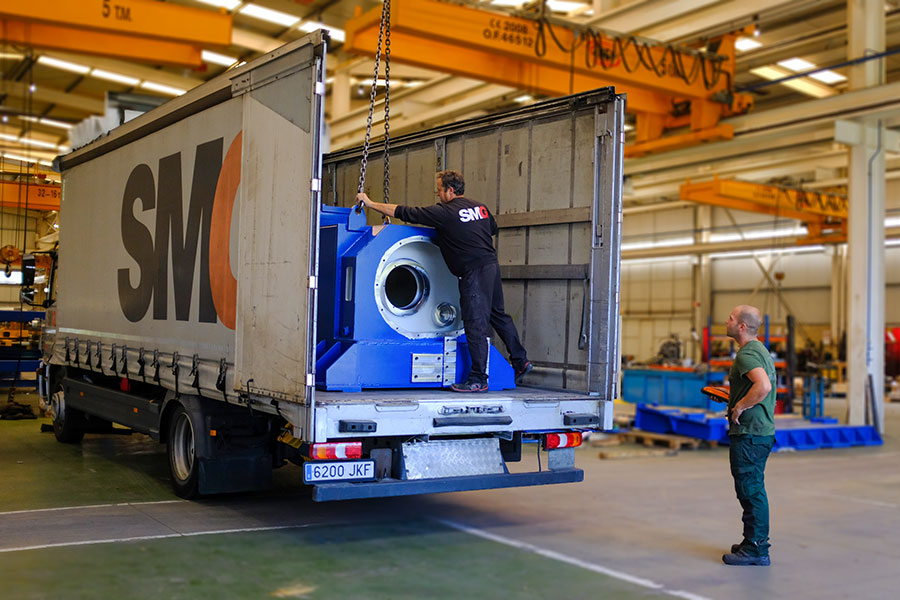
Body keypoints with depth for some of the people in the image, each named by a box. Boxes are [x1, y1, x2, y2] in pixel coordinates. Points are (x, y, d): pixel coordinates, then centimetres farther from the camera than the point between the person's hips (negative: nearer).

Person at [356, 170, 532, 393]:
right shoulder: (480, 207, 11)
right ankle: (520, 361, 25)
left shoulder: (445, 213, -11)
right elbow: (493, 229, 27)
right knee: (498, 315, 19)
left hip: (474, 272, -8)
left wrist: (370, 203, -1)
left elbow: (406, 213, -8)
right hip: (491, 265, 8)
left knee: (475, 324, -3)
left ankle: (478, 379, 2)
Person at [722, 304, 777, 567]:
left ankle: (755, 550, 1)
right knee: (753, 490, 17)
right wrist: (732, 397, 19)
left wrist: (740, 407, -22)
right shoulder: (760, 350, 17)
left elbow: (763, 386, -33)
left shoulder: (747, 354, -17)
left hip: (749, 433, -11)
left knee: (751, 490, -5)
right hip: (762, 430, 11)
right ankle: (754, 543, 26)